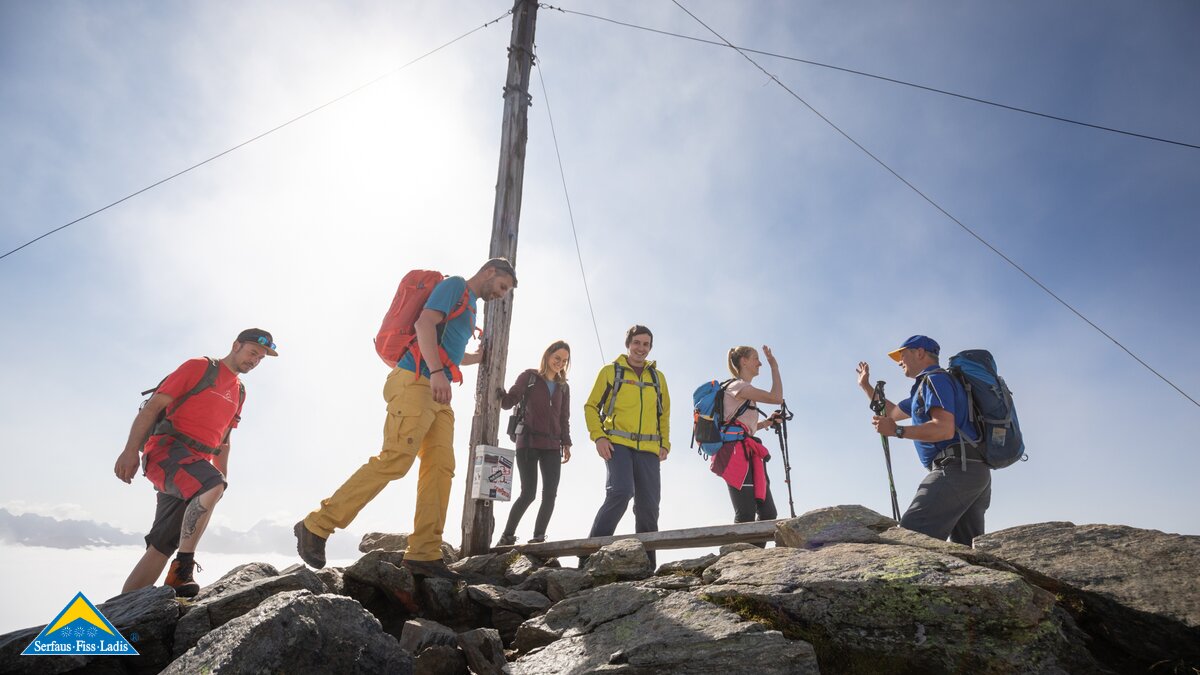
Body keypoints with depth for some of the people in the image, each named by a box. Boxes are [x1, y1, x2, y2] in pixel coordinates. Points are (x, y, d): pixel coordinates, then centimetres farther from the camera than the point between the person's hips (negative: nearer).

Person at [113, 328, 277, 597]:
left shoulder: (239, 392, 22)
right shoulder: (199, 367, 1)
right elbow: (153, 406, -6)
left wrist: (222, 479, 20)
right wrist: (131, 450, -16)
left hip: (197, 462, 8)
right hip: (166, 449, -8)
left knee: (162, 546, 3)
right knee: (211, 485, -34)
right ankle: (183, 571, -26)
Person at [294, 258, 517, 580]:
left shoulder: (469, 305, 29)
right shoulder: (455, 285, 2)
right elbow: (425, 323, -14)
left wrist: (477, 357, 36)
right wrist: (436, 371, -25)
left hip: (438, 395, 10)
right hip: (416, 382, -10)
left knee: (441, 467, -2)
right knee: (395, 460, -17)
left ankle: (424, 554, -3)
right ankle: (316, 526, -9)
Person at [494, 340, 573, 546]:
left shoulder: (563, 387, 17)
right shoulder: (529, 377, 4)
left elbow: (564, 419, 17)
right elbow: (508, 402, -4)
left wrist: (566, 443, 8)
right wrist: (498, 389, -23)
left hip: (552, 446, 4)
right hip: (528, 442, -4)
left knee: (550, 493, -7)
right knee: (528, 492, -9)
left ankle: (538, 537, -3)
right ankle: (507, 536, 5)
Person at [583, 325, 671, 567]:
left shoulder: (658, 377, 17)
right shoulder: (610, 371, 6)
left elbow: (664, 414, 24)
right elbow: (591, 406, 7)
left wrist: (664, 444, 11)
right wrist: (598, 436, -8)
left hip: (648, 450, 4)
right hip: (618, 444, -4)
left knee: (649, 507, 4)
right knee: (621, 491, -25)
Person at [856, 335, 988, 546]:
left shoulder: (935, 379, -4)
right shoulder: (927, 386, 28)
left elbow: (944, 429, -19)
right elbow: (892, 412, 41)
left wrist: (896, 431, -16)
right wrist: (866, 386, 43)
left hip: (957, 469, -11)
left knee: (910, 536, -23)